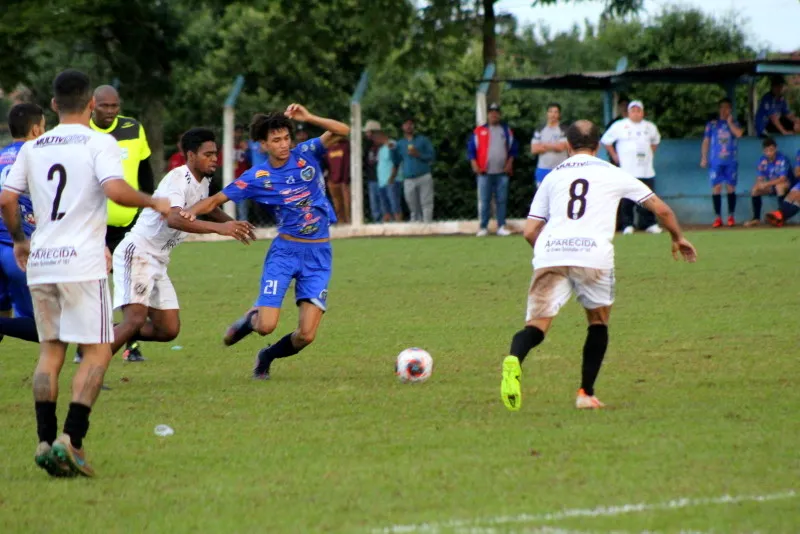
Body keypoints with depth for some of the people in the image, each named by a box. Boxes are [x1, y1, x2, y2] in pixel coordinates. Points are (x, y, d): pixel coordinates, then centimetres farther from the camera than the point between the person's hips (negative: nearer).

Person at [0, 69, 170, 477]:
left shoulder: (33, 148, 11)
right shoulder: (99, 143, -4)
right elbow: (114, 189, -19)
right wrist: (153, 202, -3)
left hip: (40, 262, 5)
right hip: (81, 260, -5)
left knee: (50, 350, 12)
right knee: (97, 351, 1)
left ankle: (45, 440, 1)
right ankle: (71, 440, -13)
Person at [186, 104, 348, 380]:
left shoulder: (306, 155, -1)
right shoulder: (258, 177, -4)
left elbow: (342, 131, -12)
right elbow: (216, 200, -1)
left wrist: (308, 117, -24)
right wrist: (188, 212, -20)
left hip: (318, 255, 1)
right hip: (285, 251, -1)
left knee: (306, 335, -7)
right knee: (266, 325, -14)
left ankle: (267, 357, 25)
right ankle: (251, 318, 26)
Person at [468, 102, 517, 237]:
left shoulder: (507, 130, 11)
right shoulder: (479, 131, 5)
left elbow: (513, 148, 13)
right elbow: (471, 149, 4)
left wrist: (509, 163, 1)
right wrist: (474, 165, -5)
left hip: (502, 172, 2)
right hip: (485, 172, -2)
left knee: (502, 200, 2)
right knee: (485, 201, -2)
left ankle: (501, 227, 5)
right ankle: (483, 227, 2)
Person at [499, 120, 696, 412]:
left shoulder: (552, 177, 24)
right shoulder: (613, 174, 20)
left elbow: (530, 231, 20)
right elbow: (660, 209, 28)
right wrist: (678, 238, 45)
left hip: (549, 255, 1)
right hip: (593, 254, -1)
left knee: (536, 325, -4)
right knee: (598, 322, 21)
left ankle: (514, 359, -37)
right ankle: (586, 394, 14)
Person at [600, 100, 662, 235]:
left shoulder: (650, 127, 12)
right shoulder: (619, 126, 1)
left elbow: (655, 141, 30)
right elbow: (606, 141, 7)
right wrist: (614, 156, 2)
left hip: (646, 170, 3)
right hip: (626, 171, -3)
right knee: (626, 200, -5)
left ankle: (649, 224, 6)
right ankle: (627, 225, 0)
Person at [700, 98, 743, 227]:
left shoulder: (734, 123, 9)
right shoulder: (712, 124, 10)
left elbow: (739, 134, -12)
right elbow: (706, 142, 10)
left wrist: (729, 122, -5)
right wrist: (703, 158, 3)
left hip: (730, 161, 0)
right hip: (715, 162, 0)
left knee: (730, 187, -1)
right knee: (716, 187, -5)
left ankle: (731, 216, 6)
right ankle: (717, 217, -2)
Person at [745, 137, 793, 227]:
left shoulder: (782, 159, -22)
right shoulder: (763, 160, -6)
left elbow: (782, 179, -29)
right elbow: (759, 179, -4)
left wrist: (767, 184, -35)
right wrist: (760, 183, -29)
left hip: (786, 185, -6)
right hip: (772, 186, 6)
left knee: (779, 186, -38)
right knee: (755, 190, -13)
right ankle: (756, 218, -8)